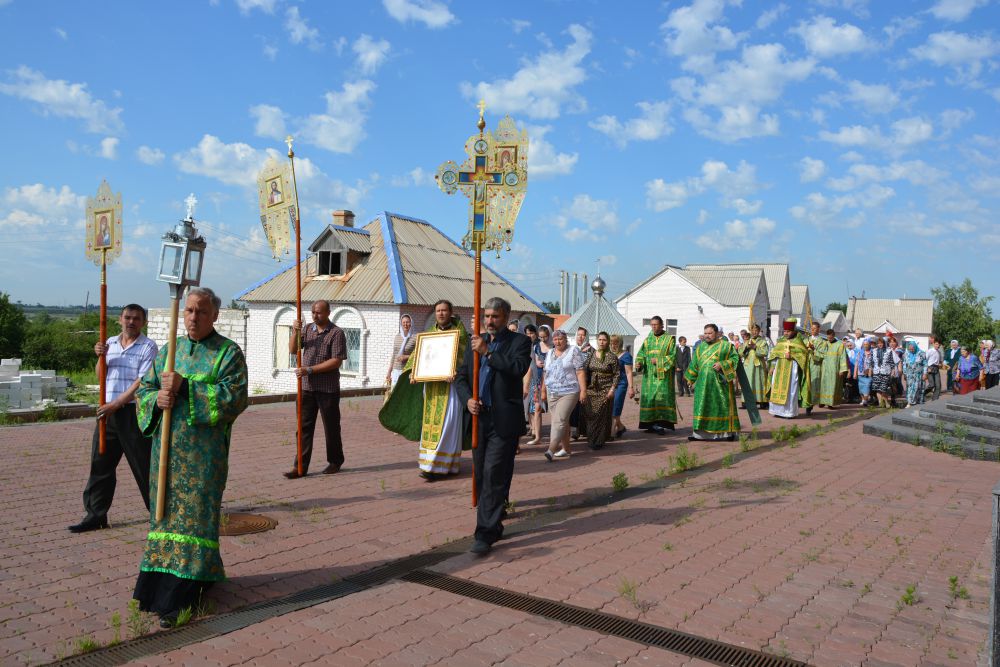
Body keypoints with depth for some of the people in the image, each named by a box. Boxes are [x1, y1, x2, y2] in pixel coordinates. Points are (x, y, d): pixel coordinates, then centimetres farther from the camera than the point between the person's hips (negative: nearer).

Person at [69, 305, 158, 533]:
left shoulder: (148, 347, -4)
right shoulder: (110, 343, 13)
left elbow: (142, 382, -11)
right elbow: (101, 376, 12)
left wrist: (116, 404, -15)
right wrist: (100, 357, -7)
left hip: (133, 411, -6)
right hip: (108, 411, 6)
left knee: (143, 464, -1)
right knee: (100, 464, 9)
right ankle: (96, 515, 19)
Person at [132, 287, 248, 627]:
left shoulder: (229, 353, -3)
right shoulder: (169, 350, 14)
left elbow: (235, 396, -15)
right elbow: (144, 389, 13)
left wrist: (185, 387, -20)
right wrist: (156, 398, -11)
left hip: (204, 451, -5)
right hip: (167, 447, 5)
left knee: (194, 516, -4)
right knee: (166, 512, 11)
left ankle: (179, 597, 0)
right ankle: (160, 585, 25)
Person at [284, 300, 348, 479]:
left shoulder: (336, 333, -7)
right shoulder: (307, 329, 11)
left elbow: (336, 361, -15)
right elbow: (293, 350, 9)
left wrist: (310, 370, -19)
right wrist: (295, 332, -8)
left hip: (328, 388, -5)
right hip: (307, 387, 5)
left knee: (331, 427, 7)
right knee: (304, 427, 3)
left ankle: (335, 462, 23)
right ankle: (300, 466, 5)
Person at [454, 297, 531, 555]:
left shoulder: (520, 341, 0)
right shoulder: (475, 343, 15)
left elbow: (519, 368, -18)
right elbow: (461, 377, 13)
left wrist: (488, 352, -16)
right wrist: (467, 399, -5)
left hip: (503, 421, -6)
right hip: (479, 418, 6)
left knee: (494, 476, -9)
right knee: (482, 477, 11)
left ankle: (485, 534, -6)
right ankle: (494, 526, 25)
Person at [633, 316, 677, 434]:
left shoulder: (669, 339, 2)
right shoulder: (648, 340, 14)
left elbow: (673, 356, -5)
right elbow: (640, 354, 10)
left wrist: (659, 361, -14)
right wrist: (639, 363, -10)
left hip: (663, 375, -4)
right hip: (649, 375, 4)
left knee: (662, 397, -10)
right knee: (649, 398, 2)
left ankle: (662, 422, -10)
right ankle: (651, 424, 8)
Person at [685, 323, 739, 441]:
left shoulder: (726, 345, 1)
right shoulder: (701, 346, 14)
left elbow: (735, 358, -4)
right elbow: (694, 364, 18)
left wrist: (722, 364, -17)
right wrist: (691, 379, 15)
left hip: (719, 381, -4)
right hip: (703, 383, 4)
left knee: (722, 405, -1)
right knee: (702, 406, 3)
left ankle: (727, 431, 8)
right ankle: (700, 432, 7)